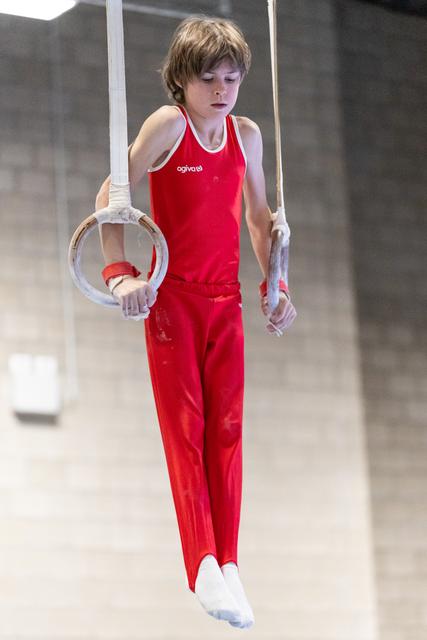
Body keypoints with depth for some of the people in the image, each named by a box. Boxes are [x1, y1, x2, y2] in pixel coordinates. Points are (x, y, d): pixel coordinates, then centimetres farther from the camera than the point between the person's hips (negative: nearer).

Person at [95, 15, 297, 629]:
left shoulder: (247, 134, 6)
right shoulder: (168, 124, -8)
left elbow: (259, 215, 18)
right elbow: (110, 195, -9)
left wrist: (276, 285, 13)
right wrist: (120, 273, -17)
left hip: (226, 300, 4)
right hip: (172, 297, -4)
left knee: (226, 428, 1)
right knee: (184, 423, -8)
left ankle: (228, 563, 3)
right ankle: (204, 563, -14)